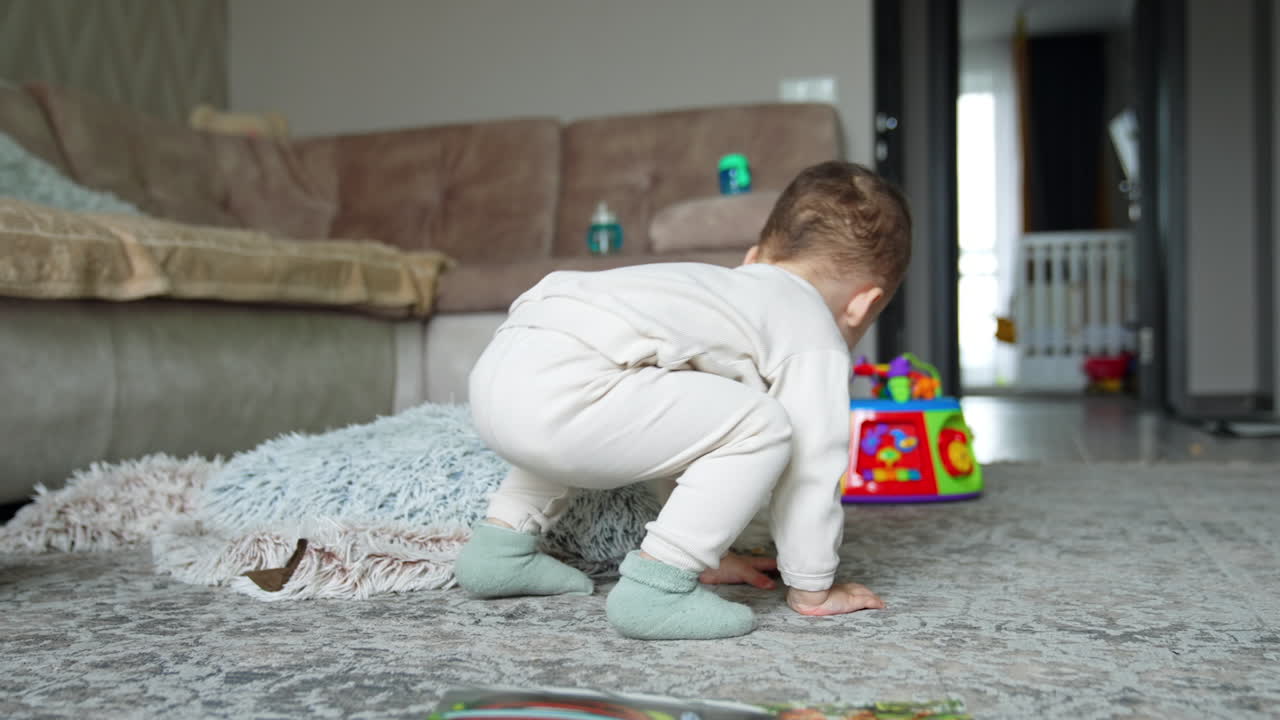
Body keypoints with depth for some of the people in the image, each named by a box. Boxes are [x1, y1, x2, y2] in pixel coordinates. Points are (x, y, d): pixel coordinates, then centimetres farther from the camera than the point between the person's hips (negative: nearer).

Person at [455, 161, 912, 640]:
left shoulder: (730, 293, 35)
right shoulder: (815, 339, 8)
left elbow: (695, 433, 40)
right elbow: (811, 468, 5)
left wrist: (702, 549, 45)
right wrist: (812, 586, 18)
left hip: (498, 372, 10)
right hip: (560, 390, -10)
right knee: (761, 428, -7)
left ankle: (501, 546, 37)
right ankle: (657, 588, -6)